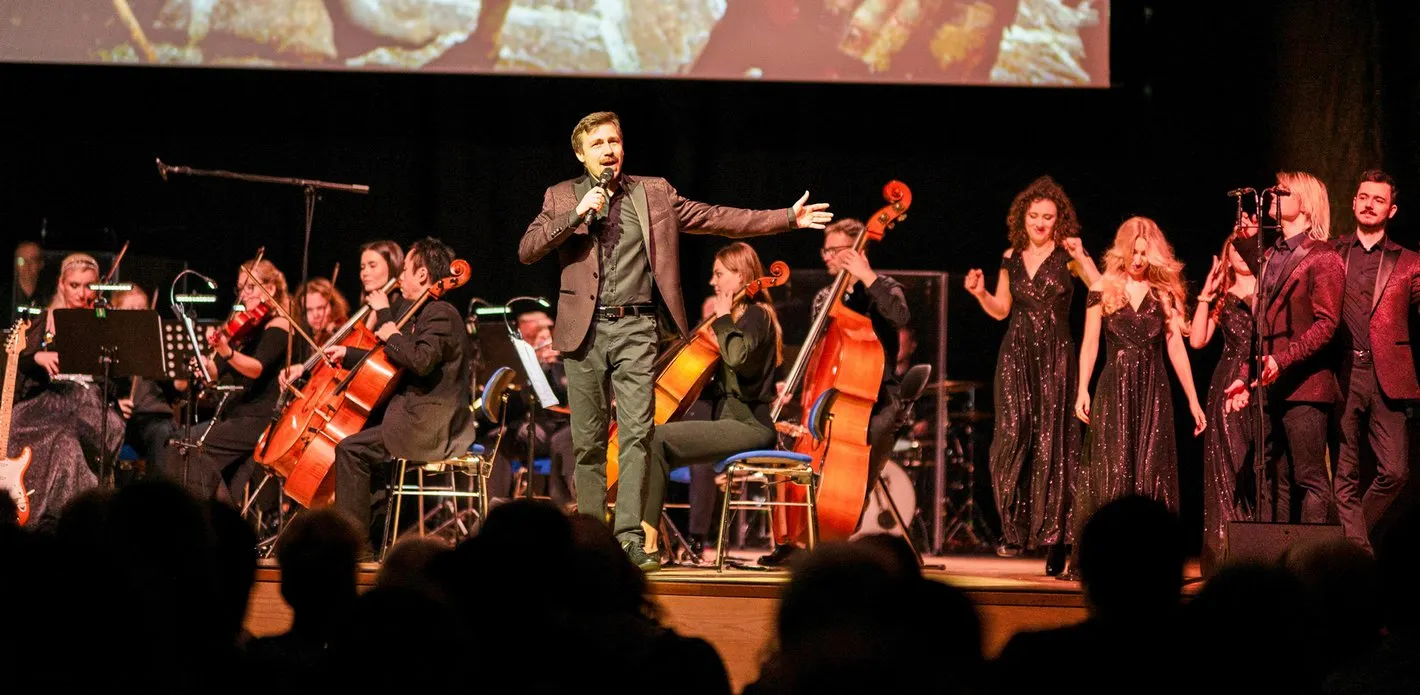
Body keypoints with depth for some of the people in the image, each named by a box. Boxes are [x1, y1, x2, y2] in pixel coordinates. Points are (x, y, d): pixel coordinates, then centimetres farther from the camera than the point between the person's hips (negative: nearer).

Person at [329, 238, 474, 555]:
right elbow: (388, 364, 28)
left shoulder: (440, 313, -13)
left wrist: (392, 334, -15)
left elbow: (421, 361, -30)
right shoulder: (428, 314, 20)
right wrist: (347, 354, 20)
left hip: (429, 429, -11)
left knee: (351, 448, -16)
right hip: (428, 423, 11)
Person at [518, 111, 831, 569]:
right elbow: (527, 251, -1)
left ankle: (629, 536, -13)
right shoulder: (562, 198, 9)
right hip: (585, 330, 0)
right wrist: (576, 215, -12)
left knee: (637, 434, -10)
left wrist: (787, 218, 2)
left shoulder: (654, 193, 10)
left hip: (635, 329, 0)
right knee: (588, 441, 4)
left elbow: (717, 219, 8)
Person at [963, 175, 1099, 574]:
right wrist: (980, 293, 2)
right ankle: (1015, 530, 2)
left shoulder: (1067, 255, -1)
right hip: (1017, 356, 3)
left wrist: (1081, 258, -20)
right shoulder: (1012, 258, 10)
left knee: (1052, 443, -5)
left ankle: (1056, 541, -2)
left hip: (1055, 357, -3)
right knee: (1013, 438, -8)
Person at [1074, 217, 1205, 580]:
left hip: (1152, 390, 2)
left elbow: (1176, 348, 8)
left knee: (1151, 473, 0)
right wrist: (1083, 390, -8)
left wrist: (1193, 400, 6)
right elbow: (1090, 343, 3)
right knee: (1112, 471, -4)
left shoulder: (1164, 293, 7)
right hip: (1114, 389, -2)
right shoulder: (1104, 290, 3)